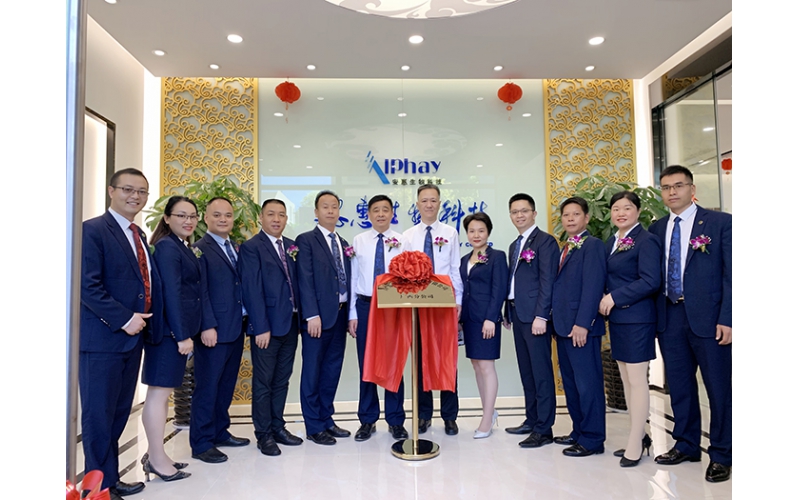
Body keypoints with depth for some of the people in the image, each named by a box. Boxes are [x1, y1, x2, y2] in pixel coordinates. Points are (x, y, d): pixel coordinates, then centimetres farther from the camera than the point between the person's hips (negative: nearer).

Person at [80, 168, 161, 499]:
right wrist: (123, 319, -19)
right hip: (101, 338, -8)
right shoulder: (92, 230, -10)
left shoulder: (139, 236, 15)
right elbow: (87, 285, -18)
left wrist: (141, 322, 7)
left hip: (132, 337, 8)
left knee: (119, 413, 15)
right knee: (98, 416, 3)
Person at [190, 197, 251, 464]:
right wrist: (207, 326, -19)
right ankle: (201, 443, 12)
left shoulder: (236, 249, 15)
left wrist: (246, 321, 11)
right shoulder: (200, 249, -8)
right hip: (214, 331, -8)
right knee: (207, 387, 1)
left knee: (227, 385, 16)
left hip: (236, 328, 8)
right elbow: (200, 292, -14)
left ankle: (220, 432, 30)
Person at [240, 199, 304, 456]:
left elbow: (296, 283, 10)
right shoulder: (251, 247, -7)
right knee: (263, 383, 6)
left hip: (290, 325, 6)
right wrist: (261, 328, -16)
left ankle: (278, 427, 28)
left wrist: (300, 320, 5)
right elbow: (253, 290, -13)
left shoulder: (292, 246, 11)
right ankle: (264, 434, 18)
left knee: (282, 381, 15)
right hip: (267, 327, -6)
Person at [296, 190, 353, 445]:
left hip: (340, 314, 6)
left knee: (332, 371, 13)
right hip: (319, 316, -6)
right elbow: (305, 280, -12)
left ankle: (326, 420, 25)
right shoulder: (306, 240, -4)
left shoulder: (344, 244, 15)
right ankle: (314, 427, 13)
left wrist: (350, 314, 7)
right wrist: (312, 315, -18)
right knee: (312, 372, 3)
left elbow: (346, 281, 13)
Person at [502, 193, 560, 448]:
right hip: (517, 314, 8)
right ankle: (531, 420, 24)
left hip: (535, 315, -8)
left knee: (541, 372, -3)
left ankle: (544, 429, 4)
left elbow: (547, 281, -14)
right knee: (526, 371, 13)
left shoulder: (545, 241, -7)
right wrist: (508, 312, 13)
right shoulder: (514, 246, 19)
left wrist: (541, 316, -19)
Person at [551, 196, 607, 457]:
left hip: (581, 327, -9)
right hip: (563, 326, 9)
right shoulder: (565, 249, 18)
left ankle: (592, 439, 8)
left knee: (587, 383, -1)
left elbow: (593, 286, -17)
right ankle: (579, 431, 26)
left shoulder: (592, 245, -8)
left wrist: (582, 323, -21)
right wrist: (558, 322, 10)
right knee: (570, 382, 14)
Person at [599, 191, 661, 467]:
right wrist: (605, 301, -1)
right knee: (626, 379, 12)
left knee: (637, 380, -2)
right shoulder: (610, 243, 14)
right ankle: (640, 435, 24)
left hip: (637, 319, -8)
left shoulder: (646, 241, -10)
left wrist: (615, 297, -17)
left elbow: (651, 281, -18)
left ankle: (635, 444, 8)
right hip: (617, 319, 8)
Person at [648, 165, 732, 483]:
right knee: (679, 386, 13)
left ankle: (721, 456, 19)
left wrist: (727, 319, -12)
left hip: (708, 319, -4)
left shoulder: (720, 223, -2)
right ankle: (686, 445, 28)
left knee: (719, 388, 5)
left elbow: (731, 274, -6)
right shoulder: (656, 229, 10)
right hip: (669, 318, 4)